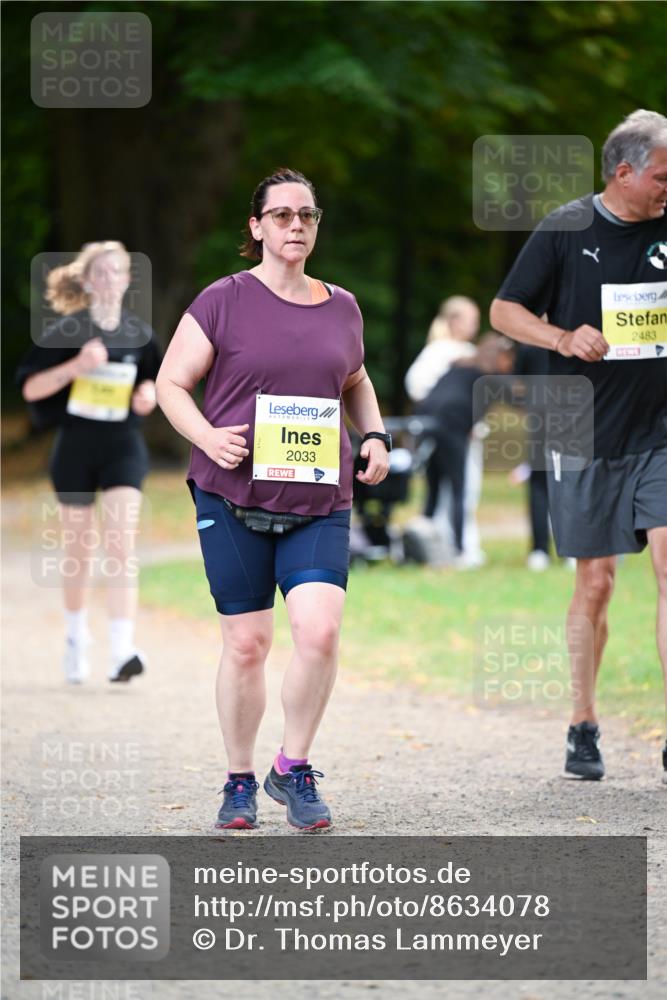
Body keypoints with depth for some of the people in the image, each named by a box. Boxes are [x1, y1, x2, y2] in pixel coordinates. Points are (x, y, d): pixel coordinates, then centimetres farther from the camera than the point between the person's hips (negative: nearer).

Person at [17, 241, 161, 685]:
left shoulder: (140, 334, 3)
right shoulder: (66, 332, -6)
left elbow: (151, 383, 18)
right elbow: (31, 388, -9)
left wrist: (149, 394, -6)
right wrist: (76, 366, -23)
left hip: (124, 447, 1)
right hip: (76, 447, -1)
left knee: (121, 549, -14)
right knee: (79, 552, 11)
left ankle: (123, 650, -21)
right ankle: (77, 637, 34)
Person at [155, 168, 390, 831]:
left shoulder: (342, 308, 12)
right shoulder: (223, 302, -1)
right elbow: (171, 383, 2)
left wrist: (374, 436, 11)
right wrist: (206, 436, -15)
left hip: (320, 503, 2)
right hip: (234, 500, -2)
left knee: (320, 631, -14)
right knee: (246, 642, 0)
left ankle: (294, 768, 5)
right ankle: (240, 781, 17)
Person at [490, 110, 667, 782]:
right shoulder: (567, 229, -3)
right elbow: (504, 311, 2)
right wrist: (563, 338, -15)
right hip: (587, 436, -1)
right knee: (595, 582, 4)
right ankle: (583, 728, 20)